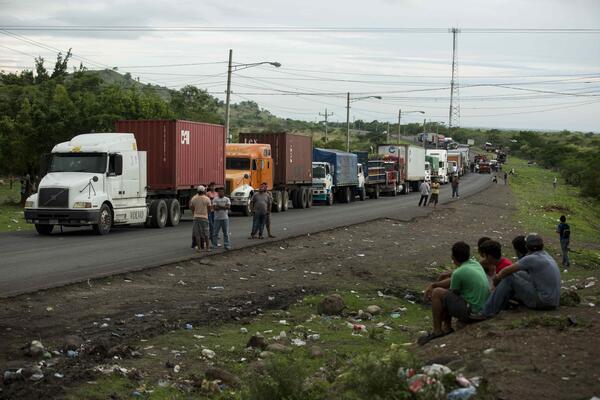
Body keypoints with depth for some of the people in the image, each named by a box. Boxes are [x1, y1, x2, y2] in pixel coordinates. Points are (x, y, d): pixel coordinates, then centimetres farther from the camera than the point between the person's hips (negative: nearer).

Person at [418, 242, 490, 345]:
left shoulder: (458, 273, -18)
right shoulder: (475, 264, 8)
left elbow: (453, 294, -2)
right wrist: (433, 285, 12)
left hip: (470, 313, -9)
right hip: (483, 309, 9)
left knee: (437, 293, -5)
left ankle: (437, 331, 1)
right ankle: (447, 328, 22)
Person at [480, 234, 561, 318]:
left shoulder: (532, 258, -15)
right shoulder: (546, 255, 12)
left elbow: (508, 271, -10)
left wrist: (498, 277, 11)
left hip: (543, 302, -9)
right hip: (553, 300, 9)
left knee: (508, 278, -7)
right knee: (519, 274, 17)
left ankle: (487, 312, -5)